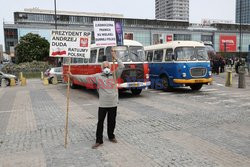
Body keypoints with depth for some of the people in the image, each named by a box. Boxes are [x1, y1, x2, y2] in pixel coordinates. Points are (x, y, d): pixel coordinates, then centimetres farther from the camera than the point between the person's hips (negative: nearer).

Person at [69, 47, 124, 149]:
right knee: (100, 122, 3)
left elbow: (122, 67, -1)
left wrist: (115, 57, -1)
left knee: (112, 121, 14)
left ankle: (111, 136, 34)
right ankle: (99, 141, 13)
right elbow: (86, 78, -4)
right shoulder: (97, 76, 0)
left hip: (113, 104, 2)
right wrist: (73, 76, -11)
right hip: (103, 104, -2)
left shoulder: (114, 75, 5)